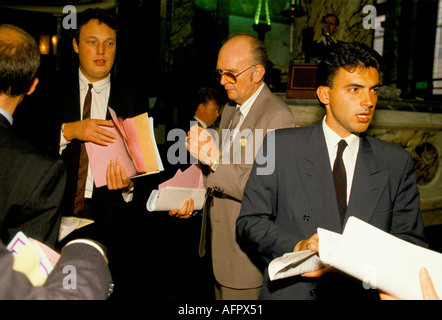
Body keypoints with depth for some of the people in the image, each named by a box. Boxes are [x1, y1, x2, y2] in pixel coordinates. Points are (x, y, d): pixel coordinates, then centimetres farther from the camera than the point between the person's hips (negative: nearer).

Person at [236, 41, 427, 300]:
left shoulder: (398, 163, -1)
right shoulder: (280, 146, -7)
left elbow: (411, 240, -1)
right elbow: (250, 222, -6)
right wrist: (297, 247, -23)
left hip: (364, 293, 2)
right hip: (291, 291, -1)